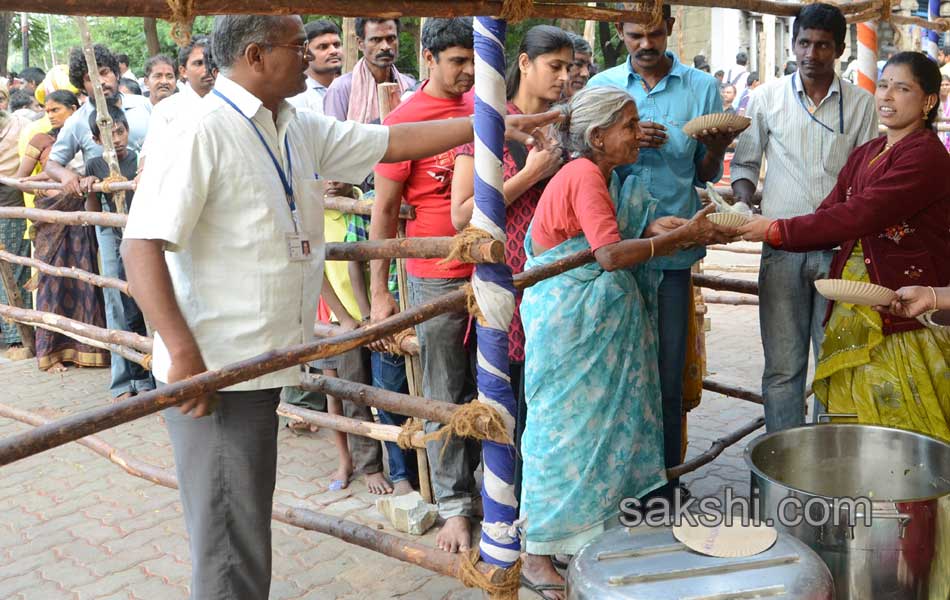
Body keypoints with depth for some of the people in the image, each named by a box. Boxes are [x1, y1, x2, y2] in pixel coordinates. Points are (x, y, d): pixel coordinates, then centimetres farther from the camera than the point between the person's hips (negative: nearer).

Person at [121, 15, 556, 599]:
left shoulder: (301, 129, 10)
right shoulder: (202, 131, -14)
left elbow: (394, 141, 15)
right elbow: (142, 245, -19)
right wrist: (183, 353, -25)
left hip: (262, 360, 8)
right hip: (212, 370, -8)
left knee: (248, 523, 20)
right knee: (232, 545, 0)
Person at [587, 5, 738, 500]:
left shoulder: (702, 88, 7)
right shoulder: (601, 86, 7)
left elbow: (706, 175, 10)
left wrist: (716, 150, -12)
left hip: (672, 247, 0)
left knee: (666, 375, 5)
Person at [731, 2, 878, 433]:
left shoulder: (860, 104, 6)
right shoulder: (766, 98, 6)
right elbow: (745, 162, 12)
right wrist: (743, 203, -7)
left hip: (840, 248, 1)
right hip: (782, 248, 0)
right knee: (783, 365, 2)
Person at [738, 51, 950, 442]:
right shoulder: (865, 154, 14)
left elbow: (857, 217, -22)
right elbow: (830, 221, 5)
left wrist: (776, 230, -17)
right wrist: (753, 229, -9)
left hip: (904, 316, -7)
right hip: (854, 311, 7)